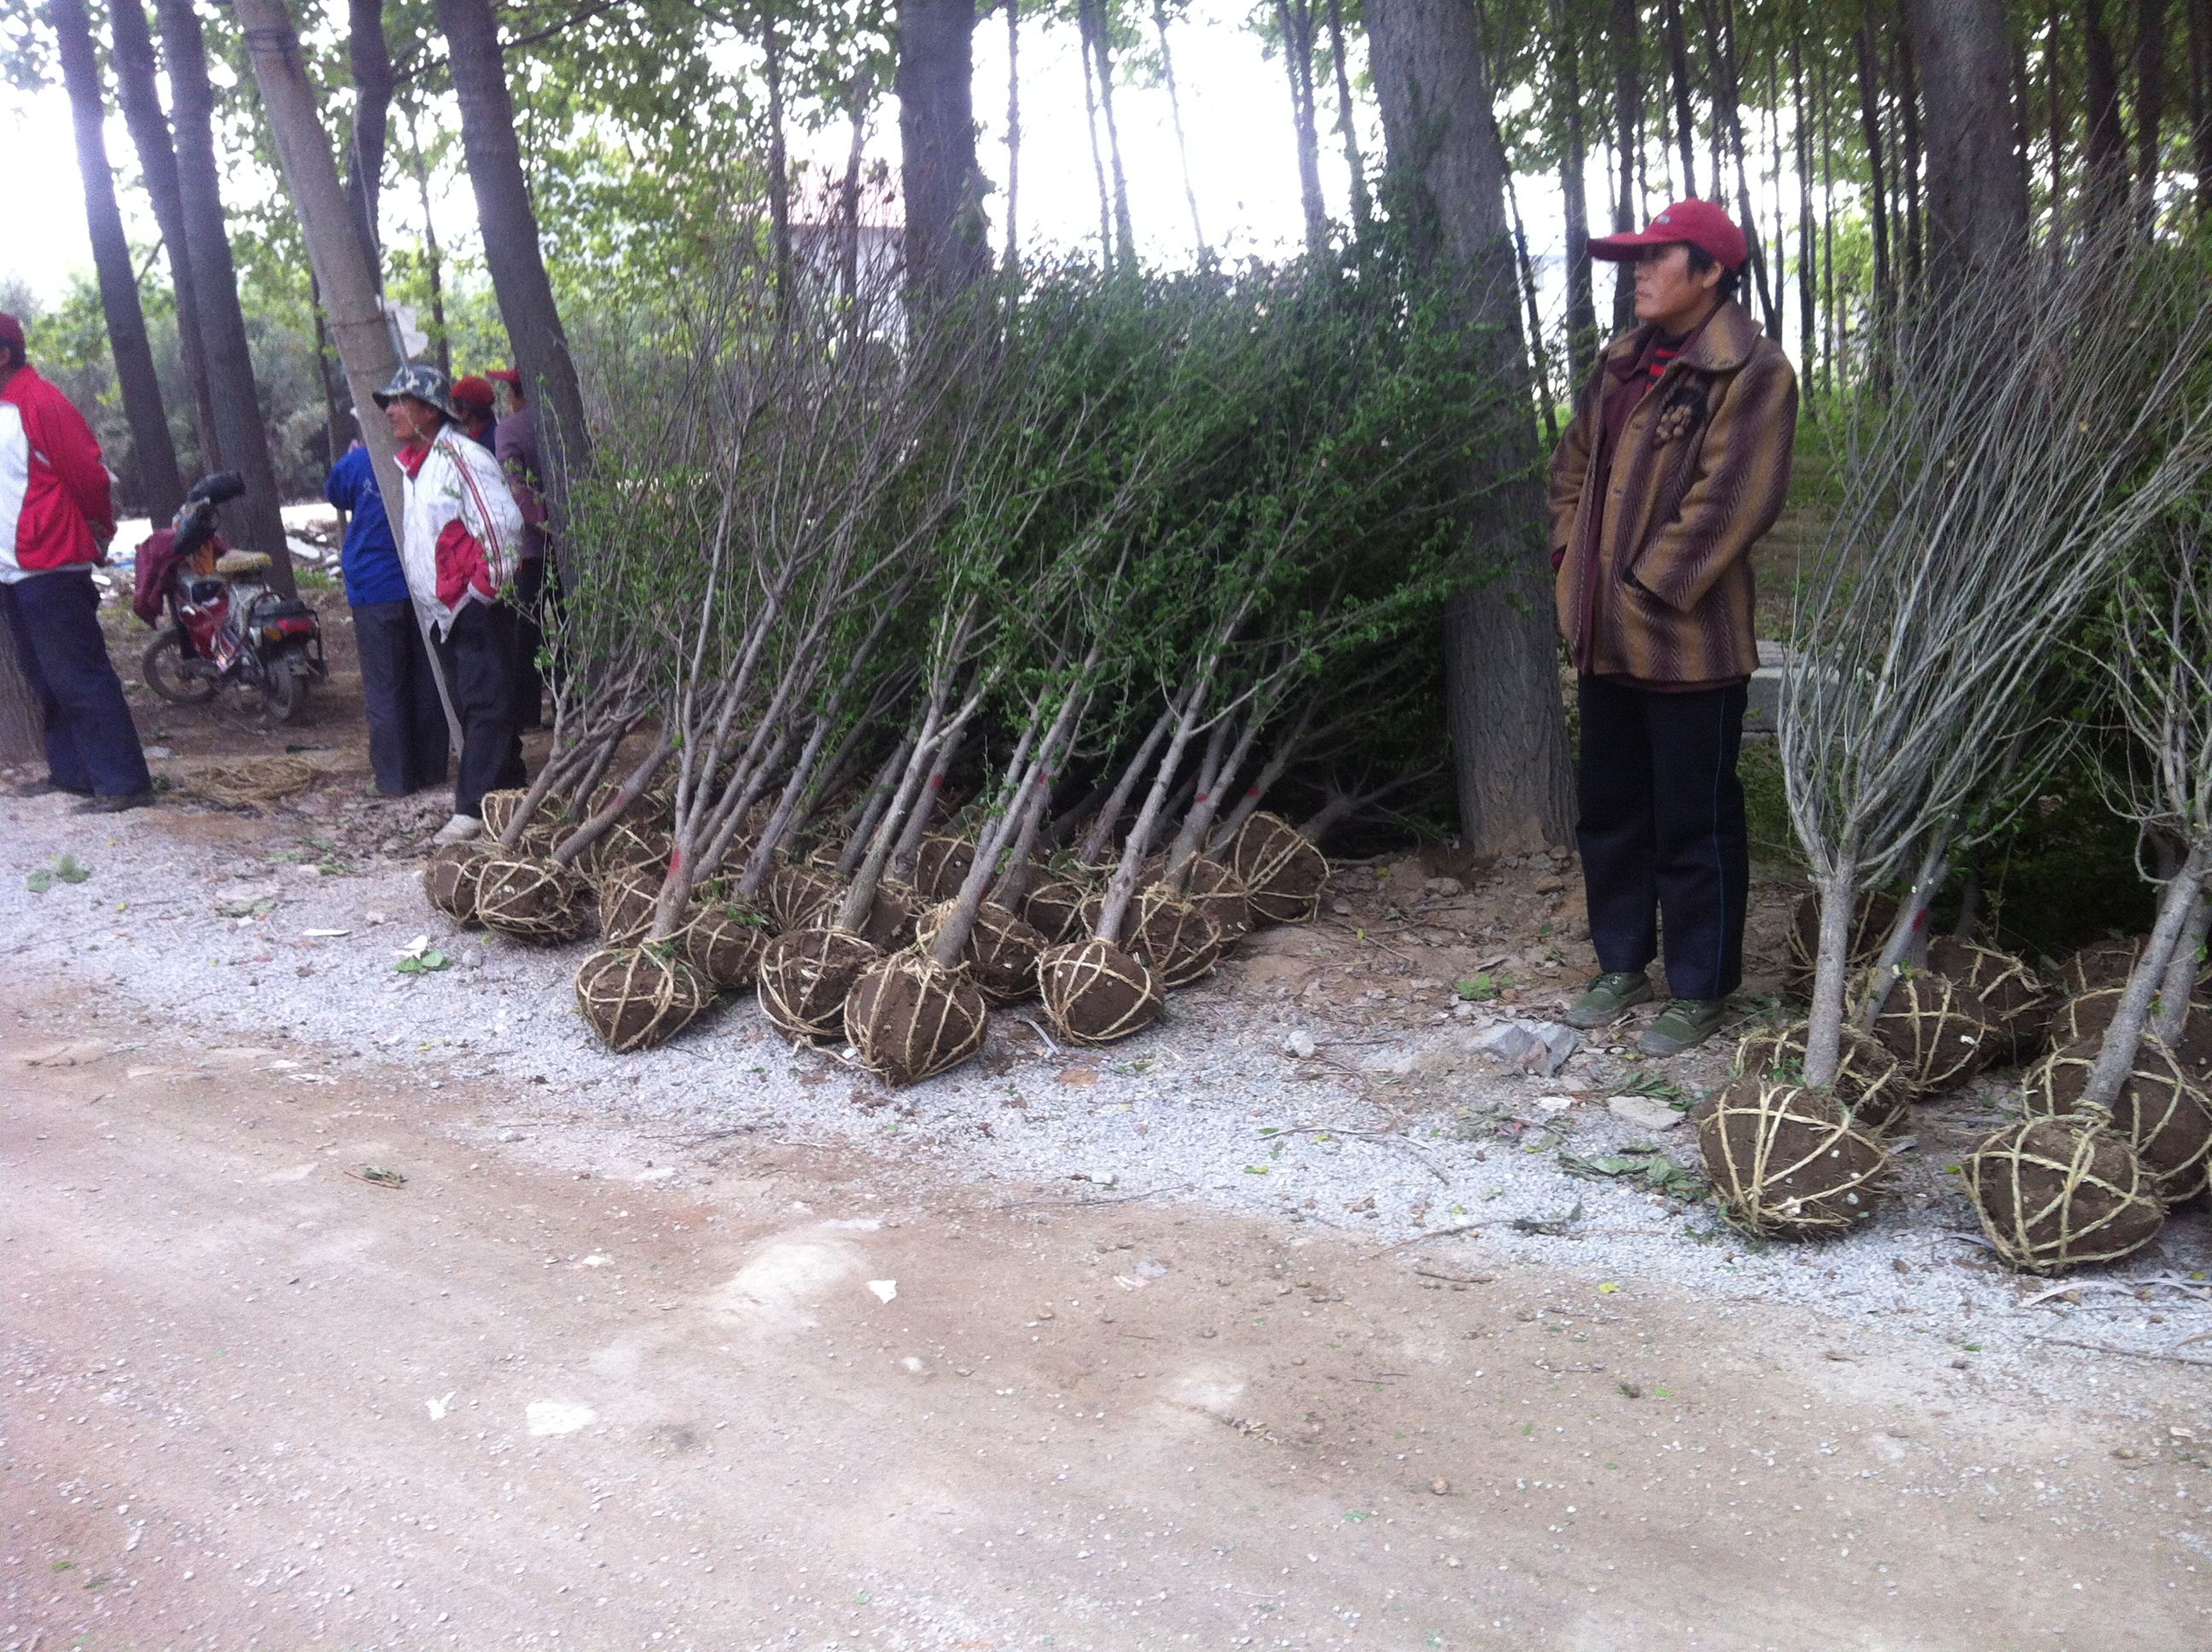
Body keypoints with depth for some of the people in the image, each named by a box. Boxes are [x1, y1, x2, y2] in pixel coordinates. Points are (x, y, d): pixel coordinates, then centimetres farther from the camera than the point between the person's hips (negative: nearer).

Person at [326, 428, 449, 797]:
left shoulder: (359, 463, -8)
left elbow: (335, 494, 13)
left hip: (373, 590, -2)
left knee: (384, 687, 4)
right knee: (427, 683, 11)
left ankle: (395, 777, 5)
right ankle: (431, 769, 16)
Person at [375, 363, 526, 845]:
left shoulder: (463, 458, -14)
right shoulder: (407, 465, 15)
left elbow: (503, 523, -18)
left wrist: (485, 588, -15)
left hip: (477, 606, -10)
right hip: (439, 608, 10)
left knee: (484, 705, -8)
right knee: (467, 704, 13)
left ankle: (474, 806, -9)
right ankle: (507, 788, 22)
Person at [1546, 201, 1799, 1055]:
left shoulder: (1748, 371, -12)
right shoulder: (1626, 362, 12)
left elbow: (1729, 502, -19)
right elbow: (1574, 461, 21)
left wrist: (1649, 590, -18)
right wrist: (1574, 553, 7)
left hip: (1688, 641, -8)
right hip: (1604, 633, 8)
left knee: (1694, 823, 3)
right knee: (1607, 806, 17)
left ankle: (1701, 992, 17)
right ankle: (1623, 965, 33)